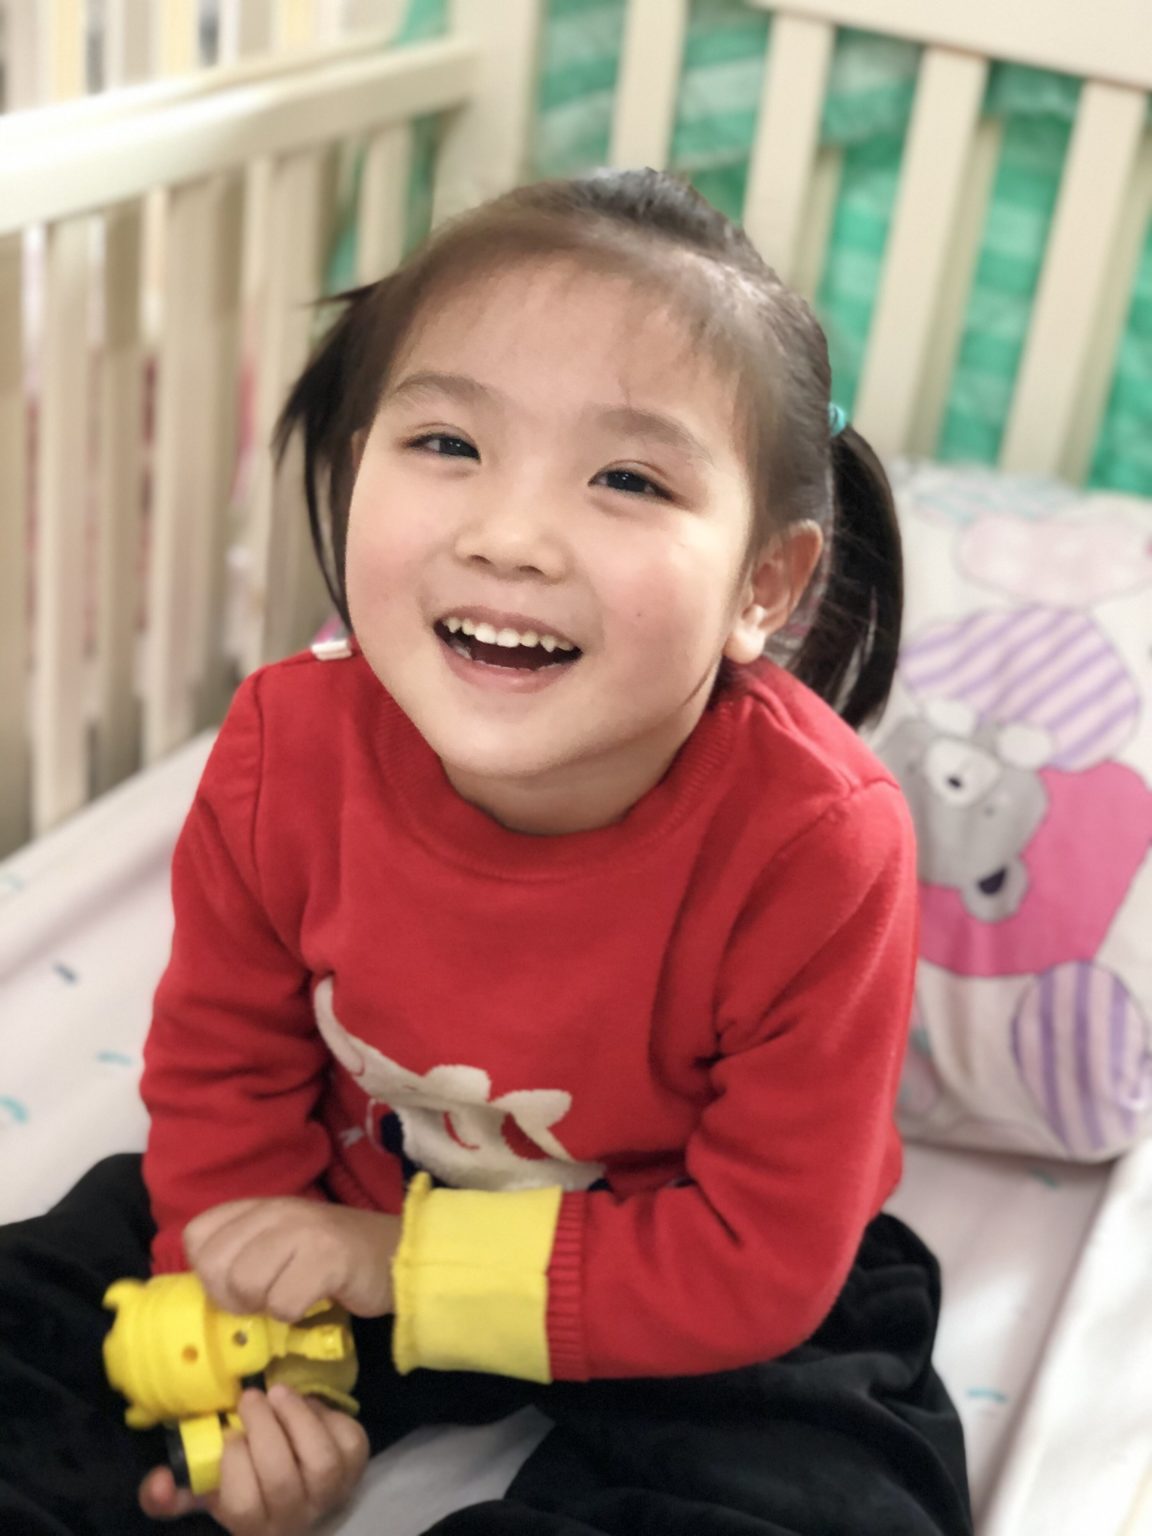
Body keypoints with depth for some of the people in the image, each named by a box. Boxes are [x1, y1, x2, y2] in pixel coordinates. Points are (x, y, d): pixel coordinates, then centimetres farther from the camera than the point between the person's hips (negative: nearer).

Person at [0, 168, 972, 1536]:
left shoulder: (819, 845, -32)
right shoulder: (285, 753, -22)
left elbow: (762, 1261, -24)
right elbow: (222, 1063, -4)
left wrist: (412, 1265, -23)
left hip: (716, 1307, -2)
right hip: (352, 1231, 3)